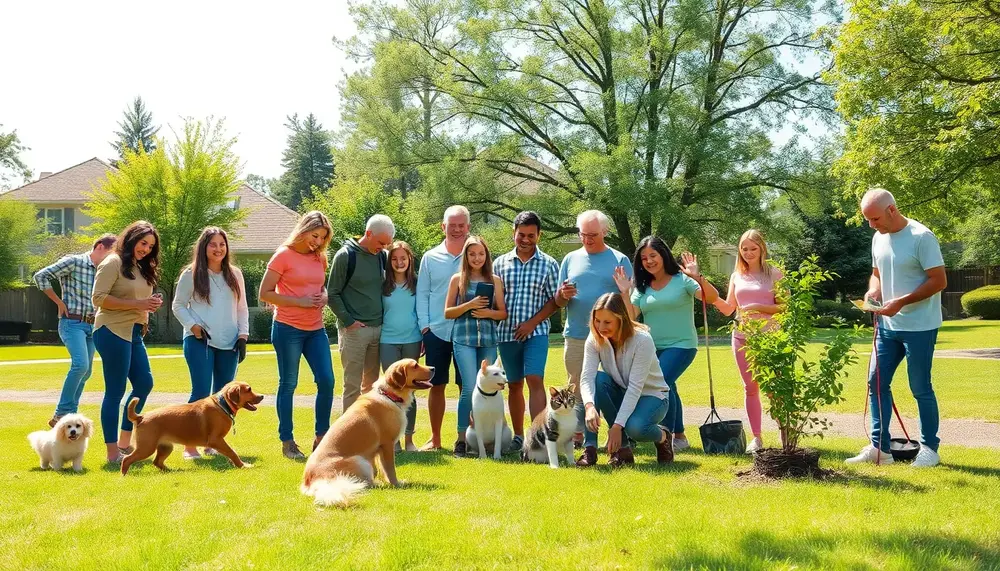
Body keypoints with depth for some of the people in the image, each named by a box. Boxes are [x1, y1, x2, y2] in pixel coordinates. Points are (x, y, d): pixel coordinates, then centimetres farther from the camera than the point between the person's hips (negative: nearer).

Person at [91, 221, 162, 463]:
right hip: (113, 332, -9)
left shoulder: (141, 268, 18)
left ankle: (124, 442, 23)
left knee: (144, 383, 11)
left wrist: (151, 304, 3)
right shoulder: (114, 263, -8)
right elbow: (98, 298, -16)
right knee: (115, 391, -5)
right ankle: (112, 453, 1)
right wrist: (137, 304, -19)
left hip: (133, 333, 9)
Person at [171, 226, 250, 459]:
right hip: (199, 342, -4)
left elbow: (242, 308, 15)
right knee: (201, 393, -11)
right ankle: (190, 446, -5)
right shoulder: (191, 275, 0)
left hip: (229, 344, 4)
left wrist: (243, 335, 5)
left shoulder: (235, 275, 11)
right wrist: (193, 327, -10)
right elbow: (178, 306, 4)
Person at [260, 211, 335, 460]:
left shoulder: (319, 257, 9)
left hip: (316, 329, 5)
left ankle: (321, 437, 12)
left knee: (327, 381, -1)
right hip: (288, 328, -5)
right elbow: (265, 293, -9)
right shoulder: (284, 255, -7)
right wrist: (299, 302, -17)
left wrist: (324, 297, -1)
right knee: (288, 384, 2)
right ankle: (287, 441, 12)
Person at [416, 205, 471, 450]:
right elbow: (422, 294, 6)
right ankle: (435, 438, 19)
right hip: (436, 331, 1)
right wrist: (424, 326, -1)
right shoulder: (430, 257, 5)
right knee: (437, 385, 8)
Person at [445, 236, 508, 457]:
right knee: (470, 387, -14)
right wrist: (469, 305, -11)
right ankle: (461, 439, -5)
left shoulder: (495, 280, 10)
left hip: (488, 339, 3)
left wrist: (488, 312, -9)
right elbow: (448, 312, 4)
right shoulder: (458, 279, 6)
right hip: (464, 339, -3)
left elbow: (503, 313, 11)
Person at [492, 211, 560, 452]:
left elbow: (554, 300, 0)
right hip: (507, 333, 3)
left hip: (536, 332, -3)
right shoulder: (500, 263, 7)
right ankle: (518, 436, 23)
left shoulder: (548, 264, 1)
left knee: (535, 380, -15)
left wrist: (532, 323, -10)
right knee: (514, 385, 11)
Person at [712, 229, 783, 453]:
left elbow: (784, 307, -5)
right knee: (750, 388, 6)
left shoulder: (774, 273, 0)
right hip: (742, 338, 4)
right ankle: (756, 438, 11)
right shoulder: (736, 276, 11)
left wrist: (759, 308, -19)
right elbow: (728, 309, 8)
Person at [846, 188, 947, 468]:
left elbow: (939, 280, -17)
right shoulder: (878, 238, 7)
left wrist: (900, 302, -23)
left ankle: (930, 448, 16)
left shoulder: (921, 237, -16)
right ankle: (879, 447, 14)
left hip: (919, 327, -7)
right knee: (876, 382, 6)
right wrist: (873, 291, -3)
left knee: (920, 388, 1)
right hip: (888, 326, 7)